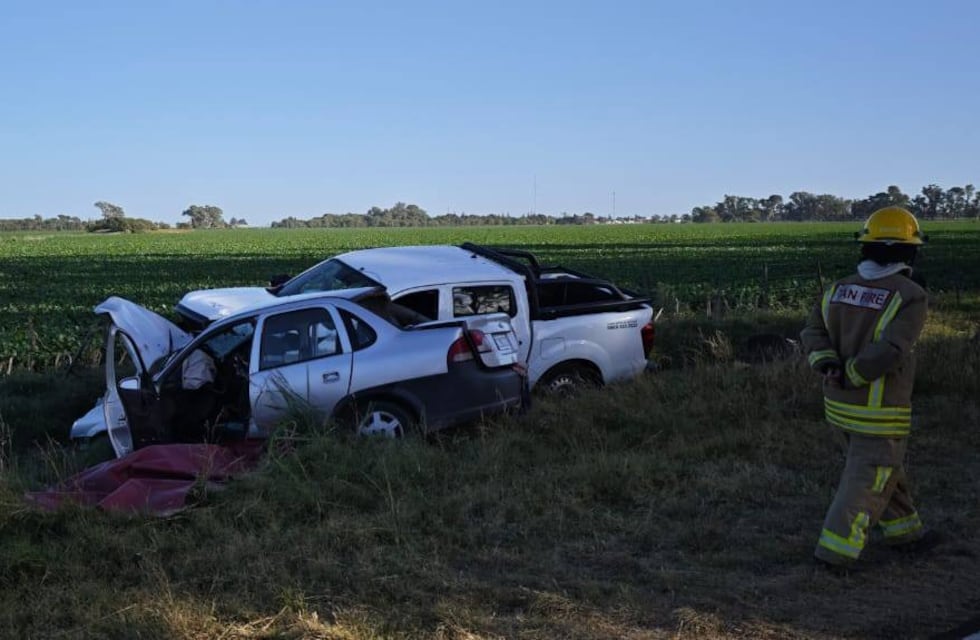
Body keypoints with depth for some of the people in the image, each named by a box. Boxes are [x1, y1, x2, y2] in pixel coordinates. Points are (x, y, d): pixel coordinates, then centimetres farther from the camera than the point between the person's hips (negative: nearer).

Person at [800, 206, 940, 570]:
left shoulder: (839, 290, 1)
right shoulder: (910, 297, -18)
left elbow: (813, 335, -5)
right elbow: (890, 351, -27)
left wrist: (829, 366, -20)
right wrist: (851, 374, -15)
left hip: (840, 405, 6)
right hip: (880, 415, -6)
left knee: (884, 468, 24)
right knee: (866, 484, 7)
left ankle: (905, 532, 37)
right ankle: (836, 549, 6)